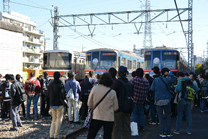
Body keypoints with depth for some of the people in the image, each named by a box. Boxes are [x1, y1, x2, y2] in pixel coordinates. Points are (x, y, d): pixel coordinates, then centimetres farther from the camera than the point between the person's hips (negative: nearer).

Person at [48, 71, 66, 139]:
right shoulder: (60, 84, -15)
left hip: (52, 104, 6)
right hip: (59, 104, -5)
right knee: (59, 120, 3)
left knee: (54, 119, 16)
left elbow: (49, 94, 10)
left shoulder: (50, 84, 4)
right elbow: (63, 95, -16)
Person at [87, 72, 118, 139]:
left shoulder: (94, 89, -9)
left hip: (96, 117, 0)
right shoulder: (112, 92, -9)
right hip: (109, 118, 0)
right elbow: (116, 108, 0)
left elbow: (89, 104, -2)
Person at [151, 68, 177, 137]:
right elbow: (175, 78, 14)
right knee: (168, 116, 10)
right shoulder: (168, 80, -3)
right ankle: (168, 132, 11)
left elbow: (152, 89, -2)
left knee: (160, 117, 6)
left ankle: (163, 132, 4)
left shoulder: (156, 80, -3)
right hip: (167, 100, 0)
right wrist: (169, 74, 3)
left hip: (158, 100, 0)